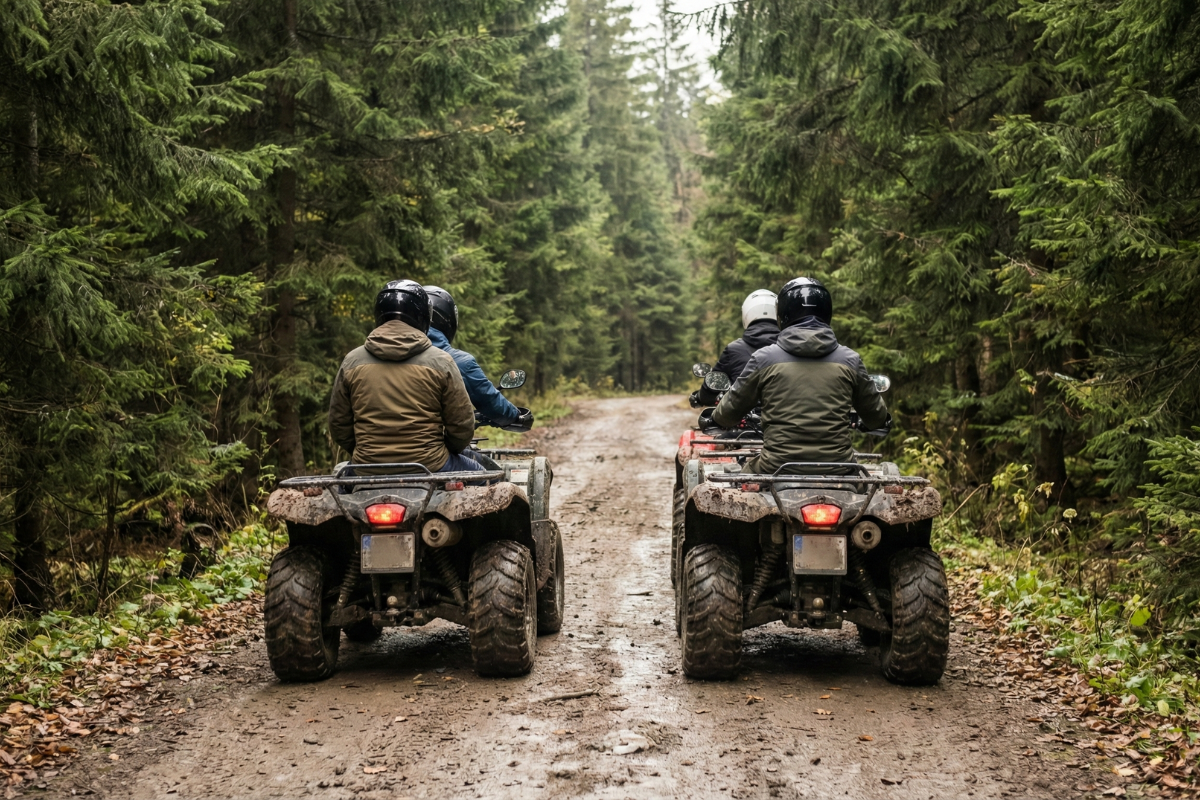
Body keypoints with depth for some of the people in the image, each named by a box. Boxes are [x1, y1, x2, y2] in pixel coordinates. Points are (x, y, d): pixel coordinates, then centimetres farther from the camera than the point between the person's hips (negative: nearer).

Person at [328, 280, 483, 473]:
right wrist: (450, 448, 18)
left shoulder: (352, 362, 1)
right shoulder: (439, 362, -6)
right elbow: (462, 427, -3)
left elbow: (339, 425, 7)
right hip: (428, 466, -2)